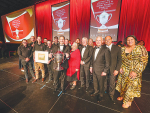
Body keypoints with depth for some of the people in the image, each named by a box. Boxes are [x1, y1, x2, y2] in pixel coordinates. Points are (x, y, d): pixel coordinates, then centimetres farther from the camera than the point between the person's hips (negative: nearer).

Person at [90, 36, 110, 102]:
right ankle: (96, 92, 46)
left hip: (100, 71, -5)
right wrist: (91, 66, 11)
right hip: (94, 70, 6)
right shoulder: (94, 49, 7)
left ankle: (101, 95, 38)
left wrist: (105, 71, -14)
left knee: (101, 84, 13)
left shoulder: (105, 49, -13)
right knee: (95, 82, 21)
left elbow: (107, 62, -13)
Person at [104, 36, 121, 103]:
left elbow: (119, 60, -2)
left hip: (113, 69, 0)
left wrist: (117, 69, -7)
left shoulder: (117, 48, -3)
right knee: (104, 81, 17)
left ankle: (111, 95, 36)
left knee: (112, 83, 12)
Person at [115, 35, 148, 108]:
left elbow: (143, 61, -11)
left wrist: (136, 71, -17)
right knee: (122, 84, 15)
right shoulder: (122, 49, 2)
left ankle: (128, 101, 29)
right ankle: (122, 96, 40)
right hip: (123, 71, 4)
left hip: (134, 72, -3)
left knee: (131, 86, 7)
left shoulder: (140, 48, -8)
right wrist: (120, 67, -3)